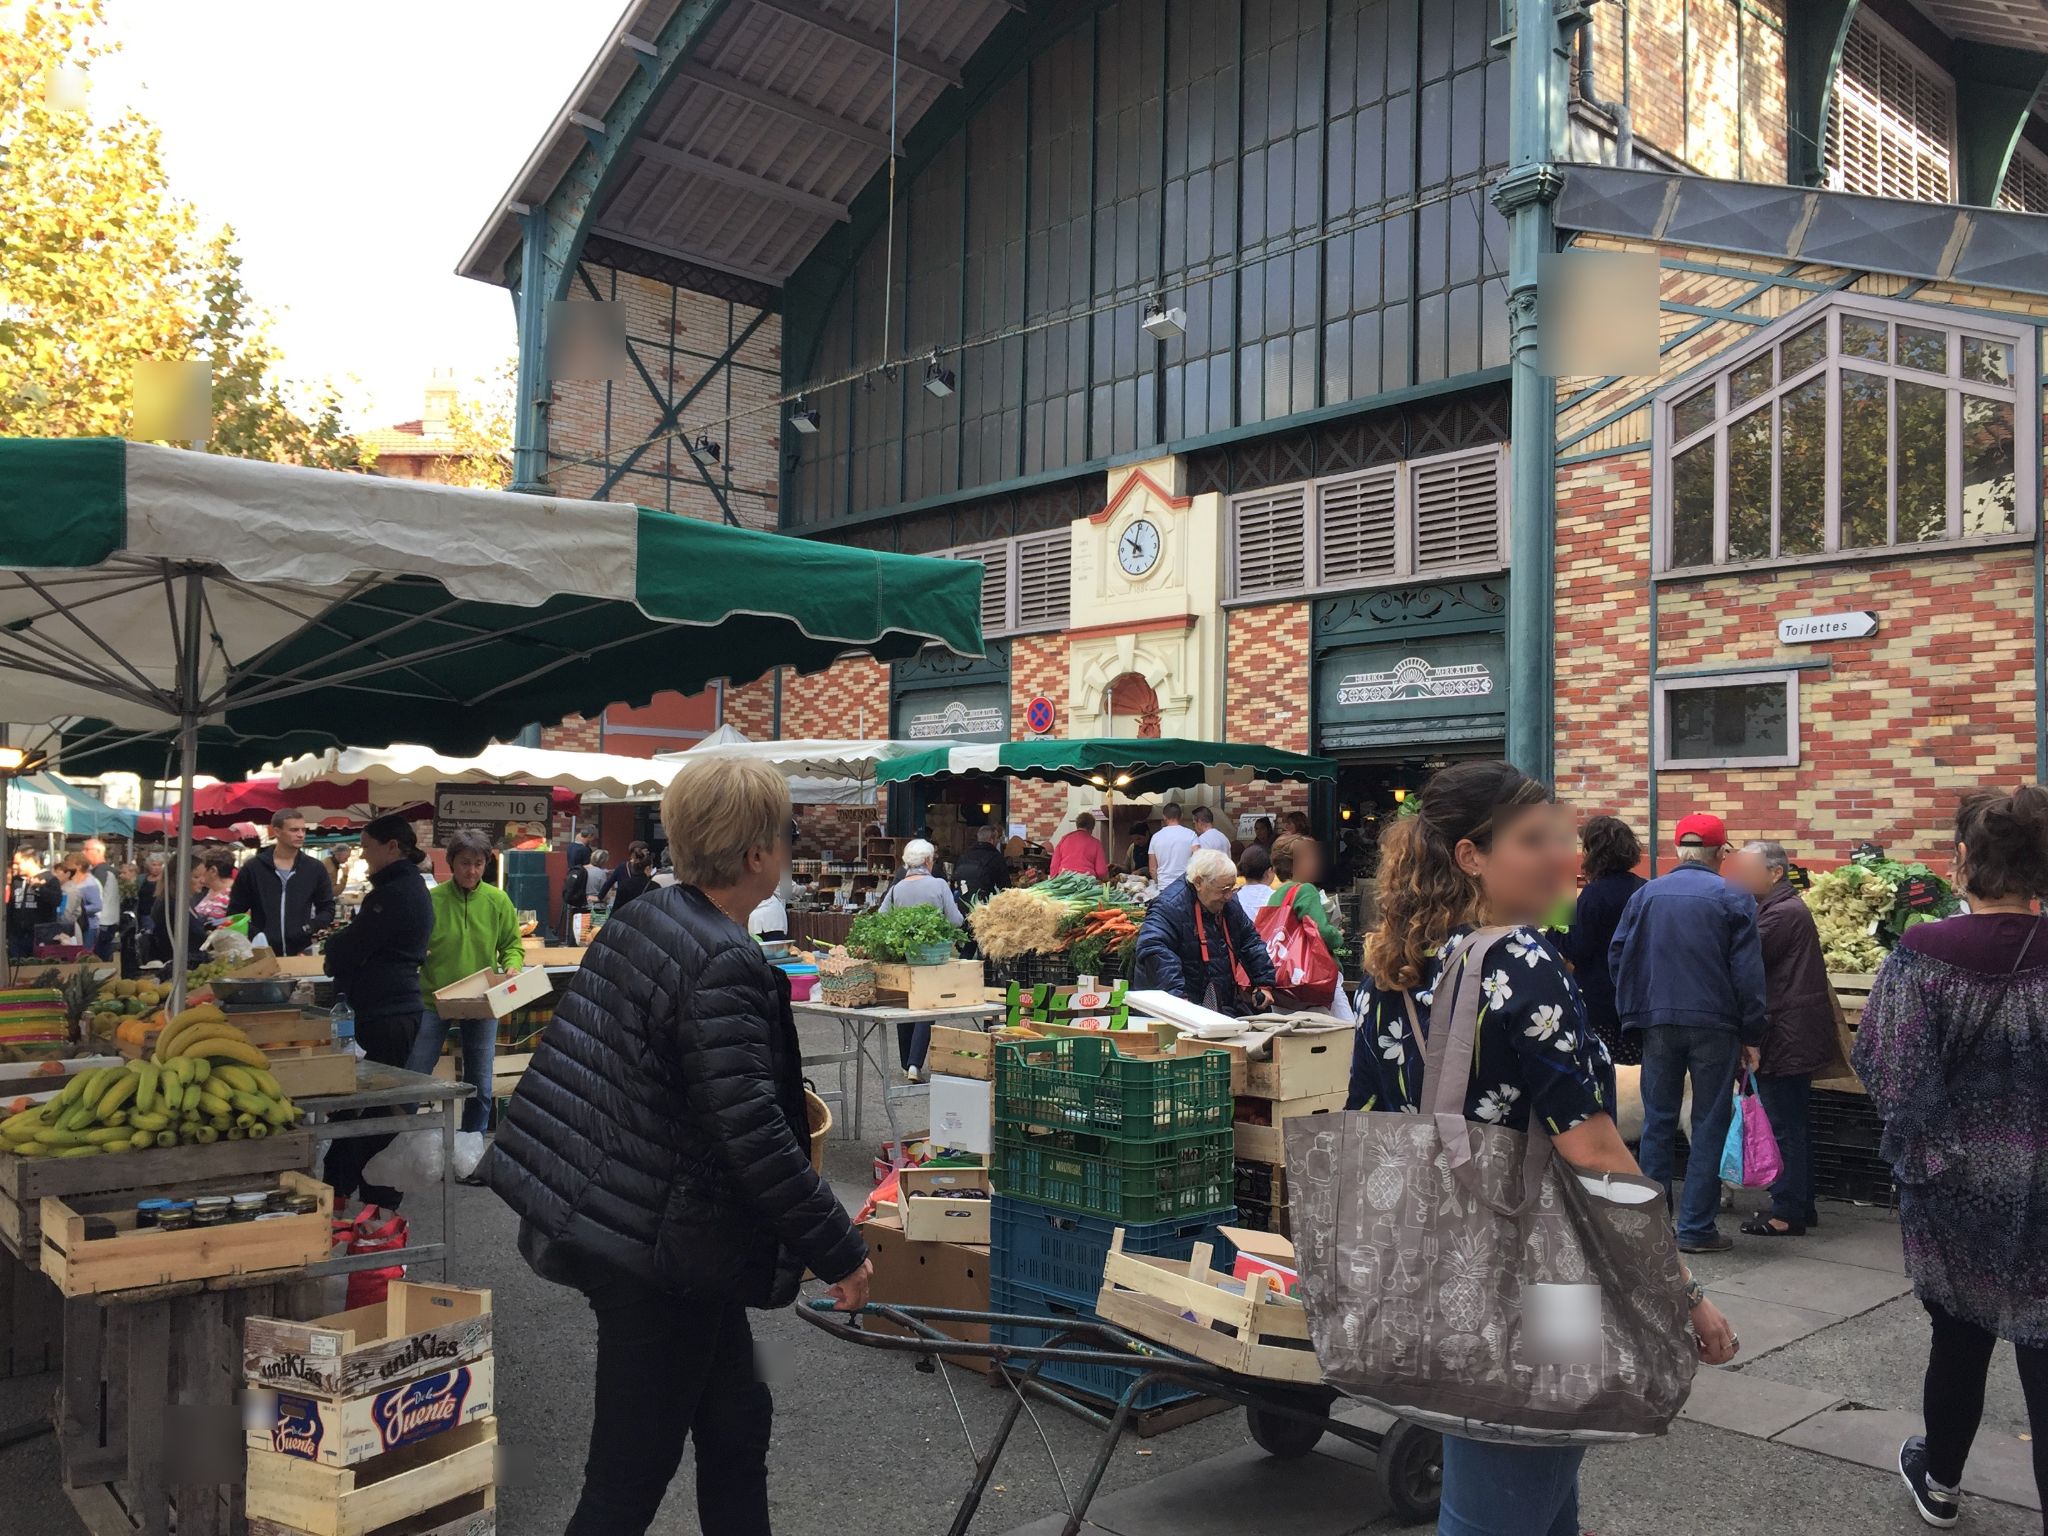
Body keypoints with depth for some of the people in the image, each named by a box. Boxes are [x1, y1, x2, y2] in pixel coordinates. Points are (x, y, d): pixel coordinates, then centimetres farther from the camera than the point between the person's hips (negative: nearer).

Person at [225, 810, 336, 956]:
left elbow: (327, 909, 11)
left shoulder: (315, 868, 6)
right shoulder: (252, 868, 2)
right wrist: (255, 936, -11)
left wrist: (310, 928, -9)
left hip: (302, 953, 1)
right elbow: (234, 912, 5)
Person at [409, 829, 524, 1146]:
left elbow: (512, 945, 7)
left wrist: (512, 967, -13)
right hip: (433, 1001, -2)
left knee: (480, 1087, 11)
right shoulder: (431, 899, -10)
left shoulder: (498, 901, -2)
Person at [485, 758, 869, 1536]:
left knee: (737, 1425, 20)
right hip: (664, 1254, -9)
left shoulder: (638, 920, 4)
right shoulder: (725, 964, -23)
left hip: (614, 1227, 9)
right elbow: (753, 1136, -26)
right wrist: (840, 1251, -17)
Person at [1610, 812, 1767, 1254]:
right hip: (1714, 1024, -3)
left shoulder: (1645, 894, 2)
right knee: (1709, 1125, 6)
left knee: (1658, 1120, 11)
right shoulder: (1733, 899, -5)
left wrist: (1633, 1011, 14)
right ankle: (1696, 1228, 7)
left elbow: (1617, 954, 4)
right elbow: (1748, 972, -6)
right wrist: (1751, 1036, -1)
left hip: (1657, 1022, 3)